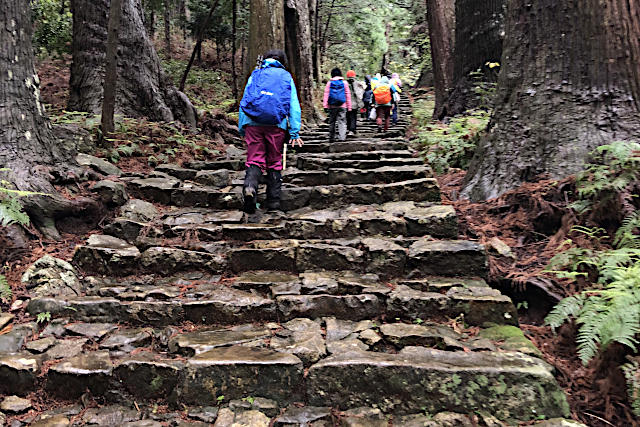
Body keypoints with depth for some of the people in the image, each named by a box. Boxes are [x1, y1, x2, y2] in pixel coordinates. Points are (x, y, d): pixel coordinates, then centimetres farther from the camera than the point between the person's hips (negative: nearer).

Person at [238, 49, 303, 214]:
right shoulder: (286, 77, 14)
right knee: (274, 162, 8)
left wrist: (241, 128, 12)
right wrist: (295, 132, 4)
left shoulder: (255, 75, 17)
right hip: (277, 125, 0)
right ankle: (274, 202, 9)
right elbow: (294, 106, 6)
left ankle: (250, 186, -31)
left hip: (253, 122, 0)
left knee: (254, 159, -1)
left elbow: (244, 101, 11)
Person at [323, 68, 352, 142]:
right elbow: (348, 95, 4)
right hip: (342, 106, -1)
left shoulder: (329, 83, 3)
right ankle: (341, 137, -14)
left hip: (332, 106, 1)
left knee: (332, 122, 11)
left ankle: (331, 138, 16)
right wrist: (349, 107, 8)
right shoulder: (344, 83, 3)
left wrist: (325, 105, 1)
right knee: (342, 122, -1)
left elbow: (326, 94, 0)